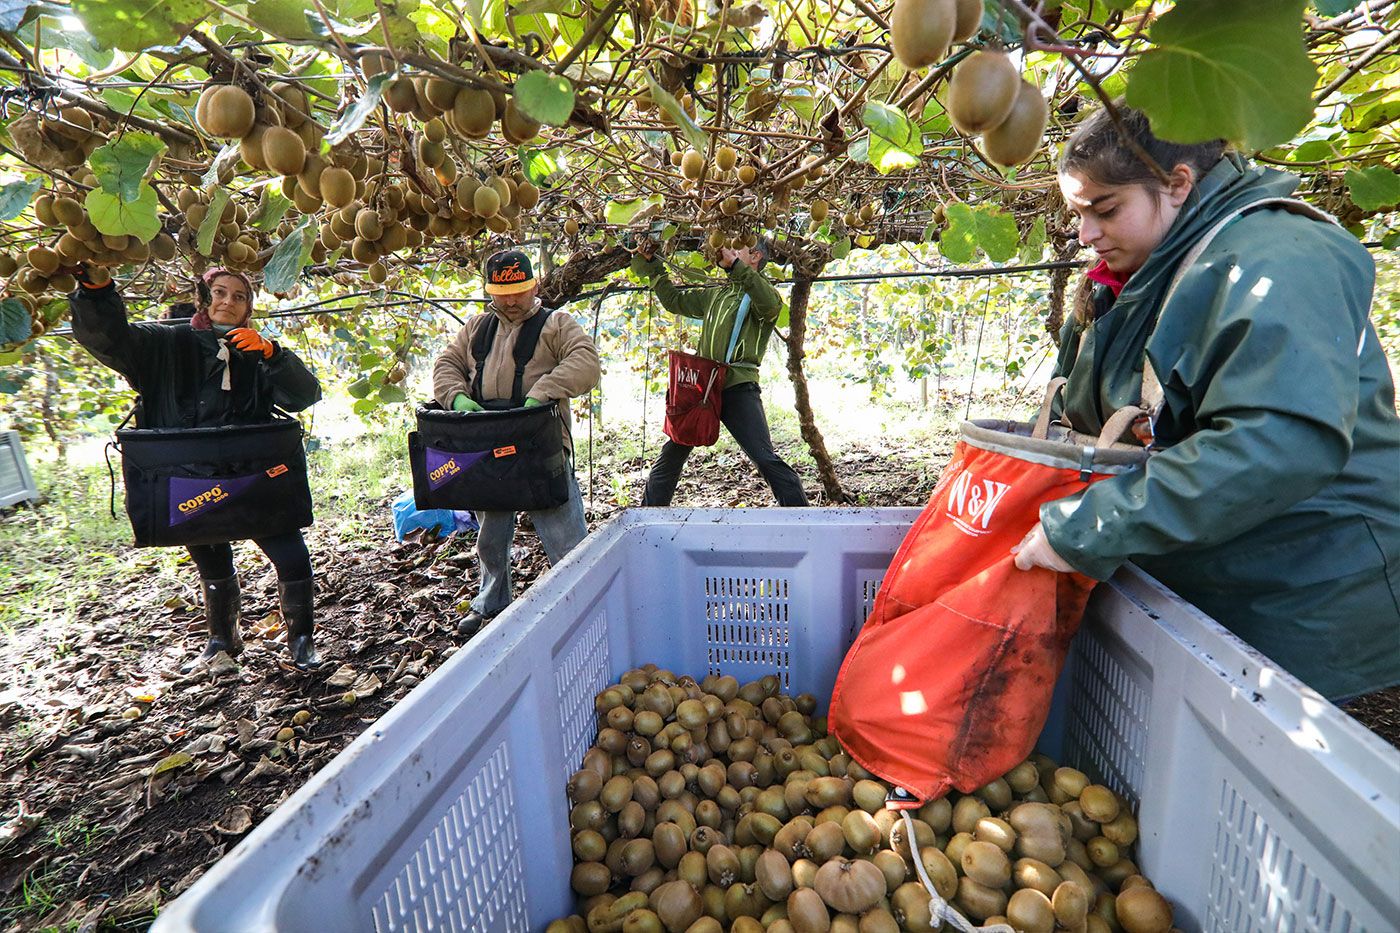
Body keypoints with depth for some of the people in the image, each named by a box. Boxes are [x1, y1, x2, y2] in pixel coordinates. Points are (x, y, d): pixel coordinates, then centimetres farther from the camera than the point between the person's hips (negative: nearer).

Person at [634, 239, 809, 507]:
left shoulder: (761, 291, 5)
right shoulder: (715, 294, 25)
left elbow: (771, 305, -21)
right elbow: (674, 300, 35)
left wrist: (735, 264, -24)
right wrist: (651, 264, 32)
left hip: (739, 387, -7)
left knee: (766, 458, -16)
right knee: (671, 453, 13)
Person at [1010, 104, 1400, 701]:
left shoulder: (1271, 260, -20)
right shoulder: (1146, 280, 9)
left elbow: (1287, 440, -35)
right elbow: (1088, 415, 18)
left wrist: (1084, 529, -36)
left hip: (1298, 608, -8)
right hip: (1194, 589, 8)